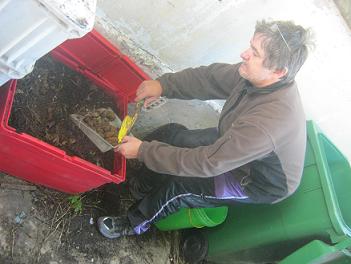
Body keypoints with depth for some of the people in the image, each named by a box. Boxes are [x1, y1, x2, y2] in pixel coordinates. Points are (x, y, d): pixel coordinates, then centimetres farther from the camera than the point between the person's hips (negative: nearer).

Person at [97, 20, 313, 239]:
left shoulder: (270, 121, -43)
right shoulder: (260, 76, -20)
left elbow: (207, 163, -38)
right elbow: (211, 77, -6)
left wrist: (143, 151, -32)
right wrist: (163, 85, -17)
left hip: (261, 183, -7)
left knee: (178, 186, -19)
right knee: (171, 135, -3)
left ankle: (135, 224, 12)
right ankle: (139, 189, 20)